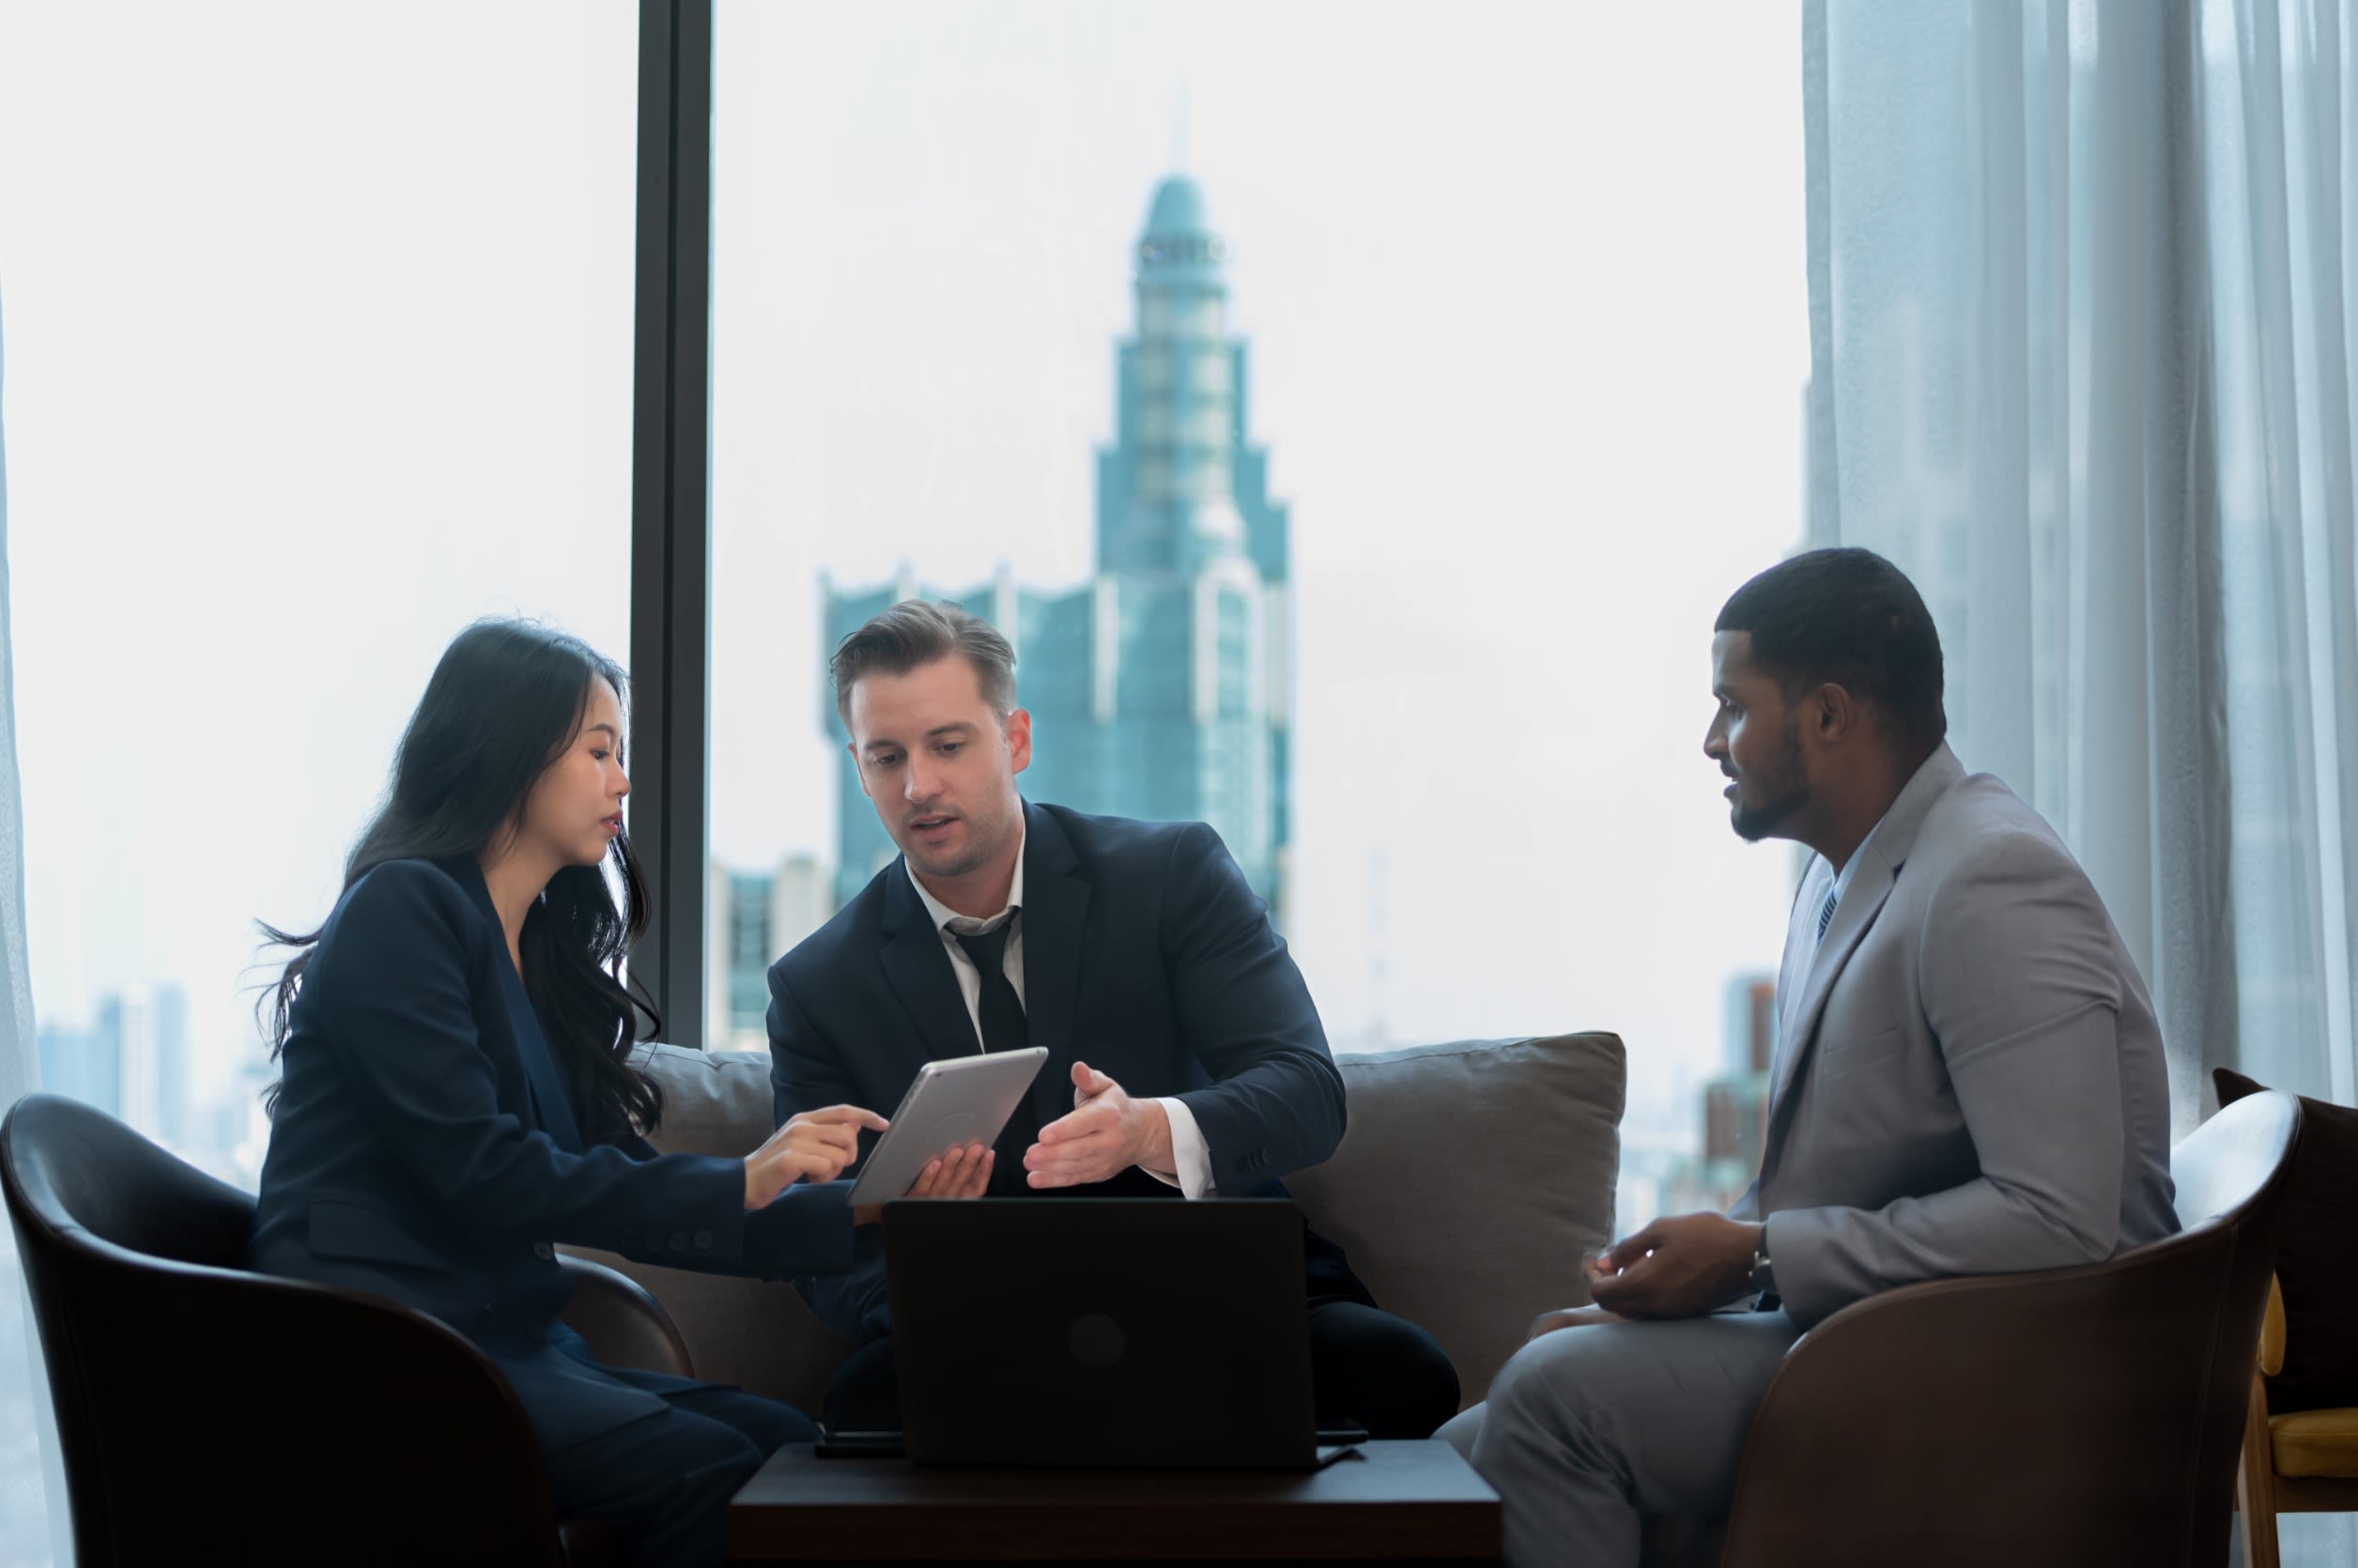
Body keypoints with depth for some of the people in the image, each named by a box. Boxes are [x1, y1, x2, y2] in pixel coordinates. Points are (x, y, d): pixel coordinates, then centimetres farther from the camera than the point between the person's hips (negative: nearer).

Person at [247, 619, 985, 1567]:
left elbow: (634, 1195, 15)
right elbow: (476, 1171, -16)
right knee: (704, 1467, -27)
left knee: (787, 1444, -16)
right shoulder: (403, 907, -5)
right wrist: (738, 1183, -15)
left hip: (508, 1341, 8)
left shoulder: (547, 950, 20)